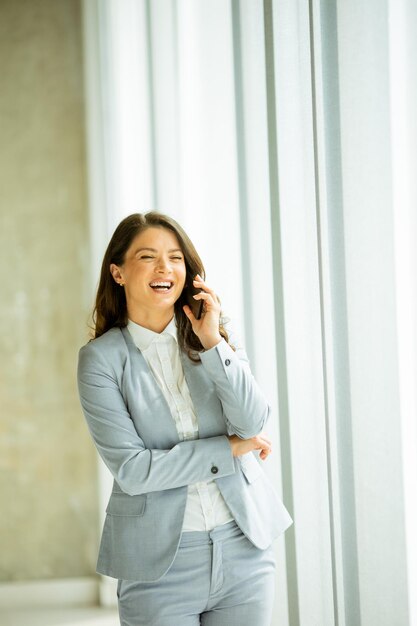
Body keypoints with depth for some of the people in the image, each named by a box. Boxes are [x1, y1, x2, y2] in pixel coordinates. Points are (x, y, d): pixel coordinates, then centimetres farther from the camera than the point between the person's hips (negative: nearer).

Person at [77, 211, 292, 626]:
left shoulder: (217, 333, 5)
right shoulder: (101, 358, -6)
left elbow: (253, 424, -7)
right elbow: (130, 470, -13)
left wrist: (214, 344, -15)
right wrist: (228, 450, -9)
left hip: (243, 547, 3)